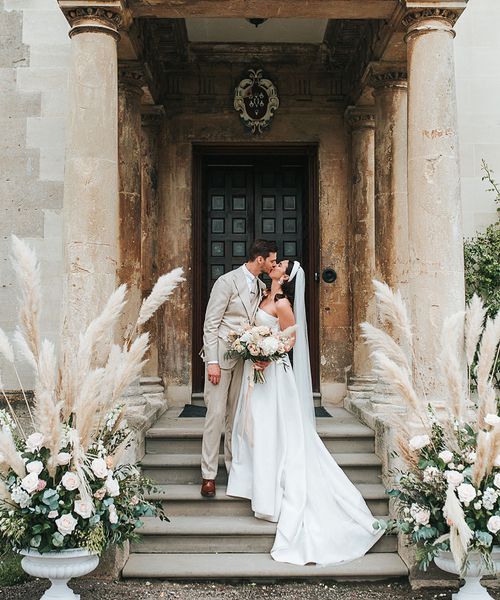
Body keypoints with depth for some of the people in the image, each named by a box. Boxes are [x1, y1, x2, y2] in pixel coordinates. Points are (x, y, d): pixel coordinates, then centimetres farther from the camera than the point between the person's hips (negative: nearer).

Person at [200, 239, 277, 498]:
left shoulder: (261, 287, 10)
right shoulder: (227, 281, -11)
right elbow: (211, 324, -13)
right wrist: (212, 362, -18)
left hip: (244, 357, 6)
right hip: (221, 355, -6)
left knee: (236, 415, 11)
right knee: (216, 413, -5)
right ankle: (208, 475, 1)